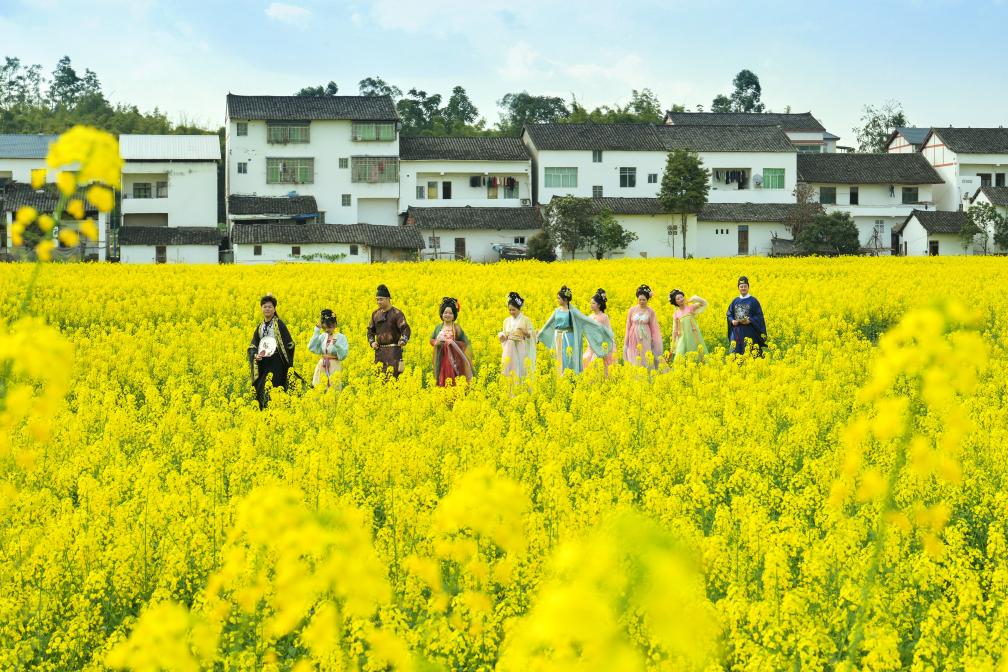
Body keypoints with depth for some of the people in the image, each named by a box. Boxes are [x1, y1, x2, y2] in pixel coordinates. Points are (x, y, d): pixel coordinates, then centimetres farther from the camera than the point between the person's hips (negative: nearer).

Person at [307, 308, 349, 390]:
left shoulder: (341, 337, -6)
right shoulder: (322, 336, 6)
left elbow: (343, 355, -14)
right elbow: (312, 348, -7)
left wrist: (336, 344, -31)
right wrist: (317, 330, -7)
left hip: (334, 368, -4)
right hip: (321, 367, 4)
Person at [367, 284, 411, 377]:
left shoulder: (396, 313, -6)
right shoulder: (375, 314, 13)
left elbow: (406, 329, -13)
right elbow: (370, 330, 23)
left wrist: (403, 340, -32)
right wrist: (372, 342, 6)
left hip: (393, 350, -6)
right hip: (379, 351, 6)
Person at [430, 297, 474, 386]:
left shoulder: (456, 328, -3)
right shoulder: (438, 327, 7)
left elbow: (465, 343, -3)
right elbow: (431, 340, 17)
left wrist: (454, 343, -17)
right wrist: (436, 342, -5)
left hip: (453, 359, -3)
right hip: (441, 359, 3)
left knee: (452, 382, -7)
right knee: (442, 380, 2)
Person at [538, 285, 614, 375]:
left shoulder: (572, 311, -8)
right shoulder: (557, 310, 10)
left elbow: (586, 319, -11)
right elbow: (549, 323, 23)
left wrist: (600, 326, -19)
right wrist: (540, 334, 32)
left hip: (568, 339, -6)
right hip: (558, 339, 6)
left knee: (567, 360, -6)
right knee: (559, 361, 5)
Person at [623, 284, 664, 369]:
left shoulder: (650, 311, -1)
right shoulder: (632, 310, 0)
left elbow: (654, 328, 3)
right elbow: (628, 326, 4)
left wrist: (654, 342, 0)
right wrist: (626, 342, 2)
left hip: (645, 340, -1)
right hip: (634, 340, 1)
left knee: (646, 361, -3)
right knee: (634, 361, -1)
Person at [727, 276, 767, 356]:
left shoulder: (753, 301, -1)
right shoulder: (735, 301, 11)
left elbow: (759, 316, -2)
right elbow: (729, 315, 15)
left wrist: (750, 321, -17)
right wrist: (732, 321, -6)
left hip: (749, 332, -4)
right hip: (737, 332, 4)